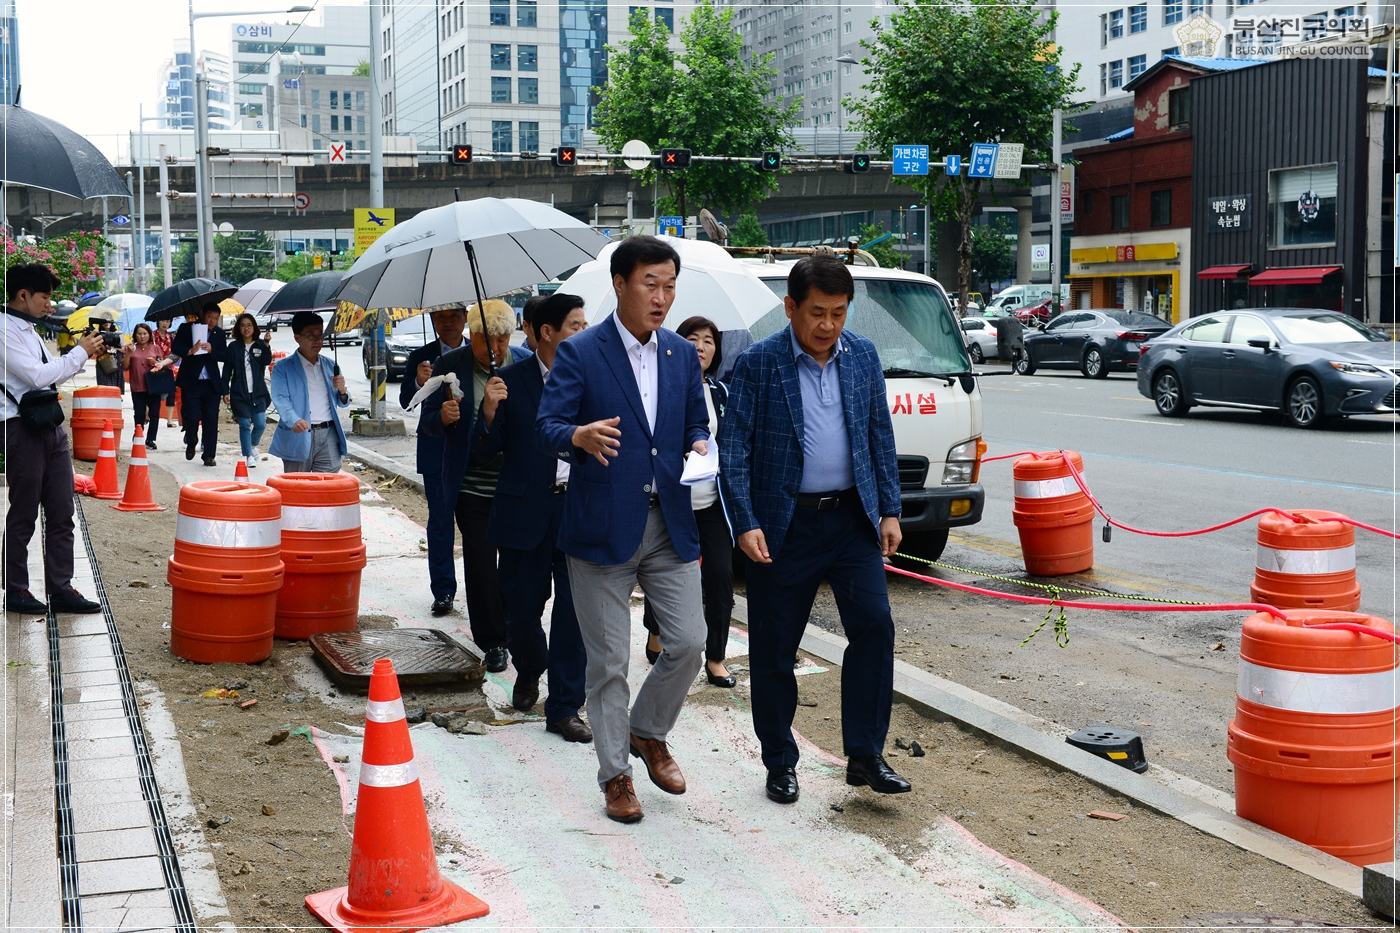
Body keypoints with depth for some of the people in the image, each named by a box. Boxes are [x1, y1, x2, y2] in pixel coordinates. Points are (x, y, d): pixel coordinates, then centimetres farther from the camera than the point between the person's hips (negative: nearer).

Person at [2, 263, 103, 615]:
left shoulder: (30, 331, 17)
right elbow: (38, 376, -18)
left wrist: (85, 354, 14)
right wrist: (80, 353, -9)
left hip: (50, 427, 9)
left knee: (61, 514, 7)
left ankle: (61, 589, 11)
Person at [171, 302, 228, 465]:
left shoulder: (219, 333, 9)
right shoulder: (187, 328, 2)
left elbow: (225, 355, 1)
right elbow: (174, 348, -5)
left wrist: (211, 350, -18)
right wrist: (189, 351, -23)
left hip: (211, 383, 2)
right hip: (191, 382, -2)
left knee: (211, 421, 0)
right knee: (191, 417, -4)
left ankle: (209, 455, 7)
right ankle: (191, 443, 26)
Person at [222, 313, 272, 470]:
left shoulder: (260, 345, 4)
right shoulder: (234, 347, 3)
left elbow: (267, 361, -14)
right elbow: (227, 370, 3)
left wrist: (267, 345, -27)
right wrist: (225, 391, -1)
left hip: (258, 392, 1)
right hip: (239, 393, -1)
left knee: (260, 424, -1)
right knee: (245, 425, 0)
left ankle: (252, 446, 28)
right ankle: (248, 456, 7)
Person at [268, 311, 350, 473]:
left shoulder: (330, 365, 16)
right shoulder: (282, 368, 2)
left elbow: (342, 403, 21)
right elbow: (281, 399, -12)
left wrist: (342, 391, -4)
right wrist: (294, 421, -32)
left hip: (328, 436, 3)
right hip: (298, 437, -3)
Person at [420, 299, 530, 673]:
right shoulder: (450, 365, -2)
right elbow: (428, 421, 2)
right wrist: (444, 417, -21)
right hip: (473, 485, 0)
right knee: (480, 564, 3)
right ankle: (492, 642, 15)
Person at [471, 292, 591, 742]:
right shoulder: (512, 380, -2)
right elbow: (485, 451, -1)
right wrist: (489, 414, -19)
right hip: (526, 513, -1)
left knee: (575, 610, -1)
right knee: (522, 608, 8)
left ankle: (564, 708, 9)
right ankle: (529, 672, 40)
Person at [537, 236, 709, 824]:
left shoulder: (683, 356, 10)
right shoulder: (579, 354, -6)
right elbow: (546, 426, -11)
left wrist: (699, 445, -6)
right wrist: (579, 436, -33)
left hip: (670, 524, 5)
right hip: (603, 527, -4)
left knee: (688, 643, 4)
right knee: (609, 661, 3)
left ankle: (648, 734, 30)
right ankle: (615, 774, 17)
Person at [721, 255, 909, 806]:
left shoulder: (863, 356, 5)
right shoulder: (757, 364, -7)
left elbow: (880, 437, 11)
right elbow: (734, 450, -8)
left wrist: (890, 510, 7)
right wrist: (745, 524, -15)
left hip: (853, 517, 3)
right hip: (784, 524, -3)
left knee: (874, 625, -7)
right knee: (774, 648, 5)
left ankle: (864, 756, 4)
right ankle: (780, 764, 20)